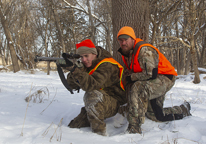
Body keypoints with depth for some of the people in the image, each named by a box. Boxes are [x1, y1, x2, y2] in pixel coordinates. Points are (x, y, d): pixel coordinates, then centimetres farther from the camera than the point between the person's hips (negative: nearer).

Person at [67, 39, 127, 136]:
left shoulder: (106, 66, -20)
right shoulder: (88, 66, 4)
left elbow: (92, 85, -36)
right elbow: (74, 85, -5)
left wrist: (76, 71, -43)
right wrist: (72, 73, -24)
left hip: (114, 104, -8)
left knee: (92, 94, -36)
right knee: (73, 126, 0)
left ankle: (99, 132, -28)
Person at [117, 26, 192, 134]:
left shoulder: (144, 51, -25)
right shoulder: (126, 53, 4)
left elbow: (150, 74, -31)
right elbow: (131, 71, 16)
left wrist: (131, 77, -20)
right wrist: (126, 75, -7)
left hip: (165, 78, -9)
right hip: (153, 82, 10)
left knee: (138, 88, -38)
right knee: (155, 115, 15)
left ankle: (134, 127, -38)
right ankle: (183, 110, 41)